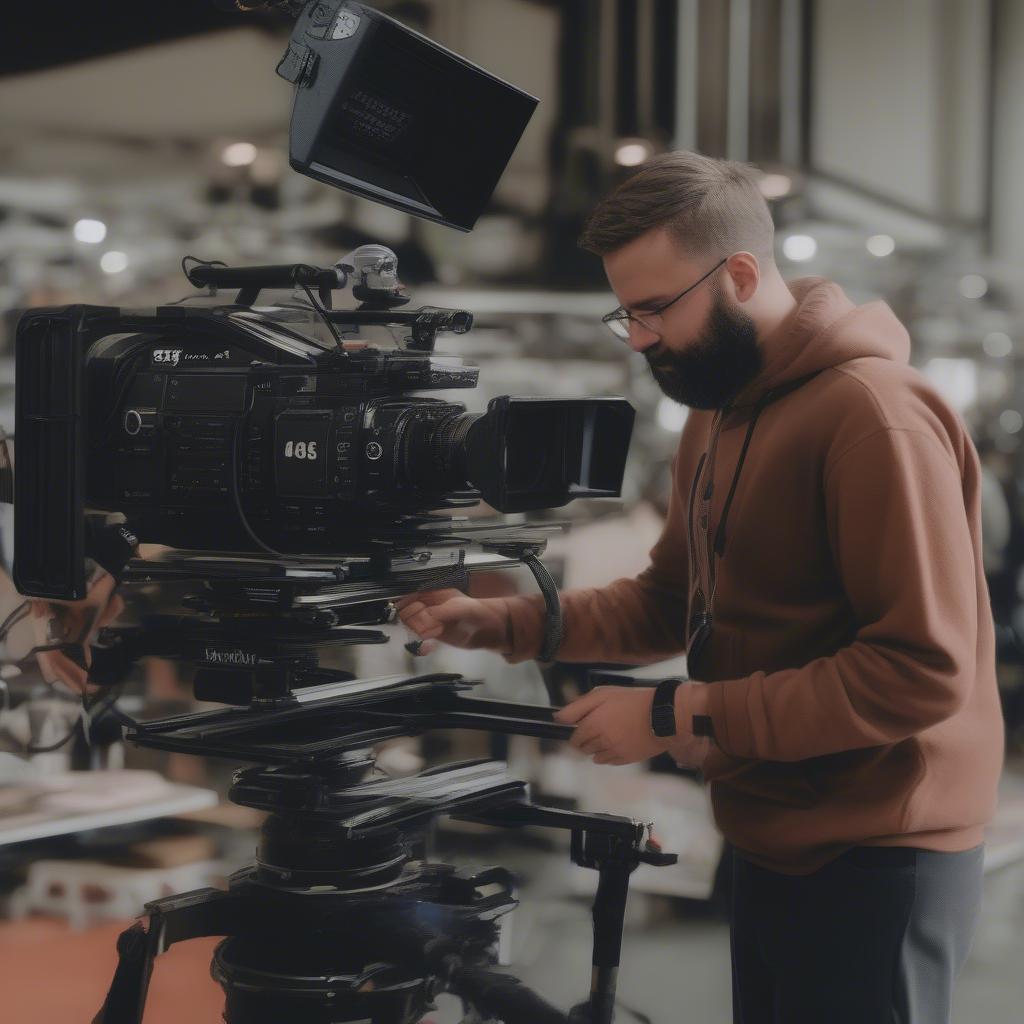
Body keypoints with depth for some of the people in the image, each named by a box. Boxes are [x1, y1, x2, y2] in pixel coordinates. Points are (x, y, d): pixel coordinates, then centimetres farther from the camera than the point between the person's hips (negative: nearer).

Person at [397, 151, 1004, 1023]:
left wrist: (679, 718, -22)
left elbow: (923, 671, -24)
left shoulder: (872, 415, -20)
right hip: (771, 847, 9)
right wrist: (505, 624, 1)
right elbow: (672, 602, 16)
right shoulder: (714, 414, 11)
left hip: (873, 863, -8)